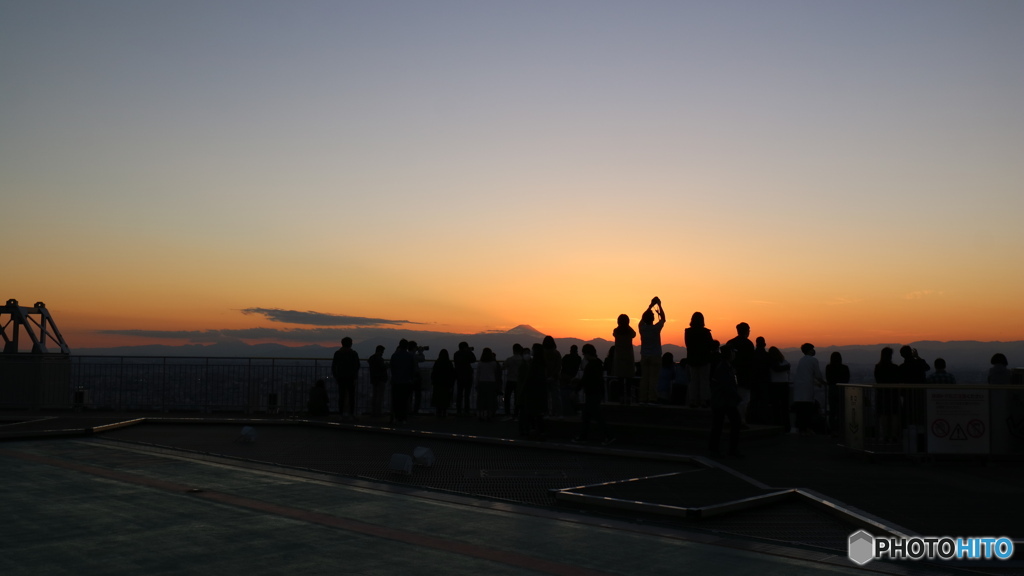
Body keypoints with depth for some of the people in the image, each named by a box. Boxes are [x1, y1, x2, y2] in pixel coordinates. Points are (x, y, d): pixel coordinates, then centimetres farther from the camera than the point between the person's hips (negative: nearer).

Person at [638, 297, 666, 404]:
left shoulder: (642, 327, -2)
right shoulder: (656, 328, -10)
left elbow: (644, 317, 16)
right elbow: (663, 318, 5)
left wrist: (651, 305, 21)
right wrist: (659, 305, 12)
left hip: (644, 356, 4)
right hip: (655, 356, -4)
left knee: (644, 378, 5)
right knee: (653, 378, -4)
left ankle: (643, 398, 3)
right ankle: (652, 398, -8)